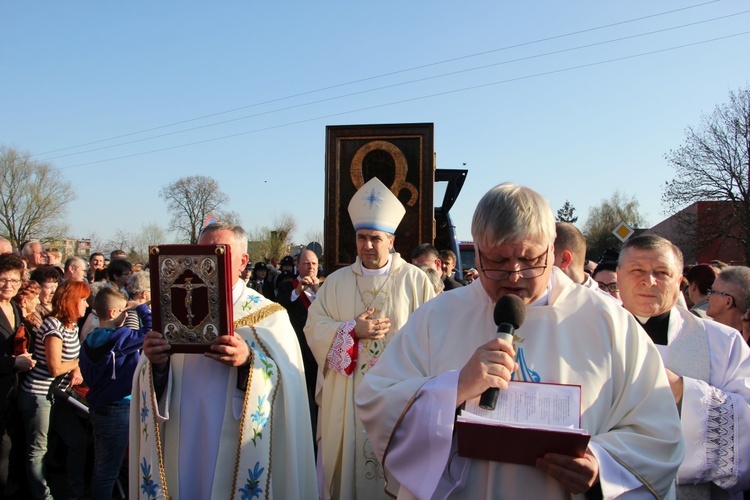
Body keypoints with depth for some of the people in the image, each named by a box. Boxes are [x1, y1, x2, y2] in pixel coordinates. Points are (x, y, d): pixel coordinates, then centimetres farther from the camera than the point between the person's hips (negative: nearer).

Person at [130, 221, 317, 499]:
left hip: (239, 454, -3)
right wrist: (157, 363, -17)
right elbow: (153, 389, 3)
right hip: (182, 453, 3)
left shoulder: (269, 316, -3)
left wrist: (249, 362, -30)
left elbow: (287, 384, -14)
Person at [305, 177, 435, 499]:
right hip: (346, 398, 2)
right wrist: (353, 331, -13)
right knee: (346, 458, 9)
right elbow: (314, 327, 1)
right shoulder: (336, 281, 7)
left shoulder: (416, 280, 0)